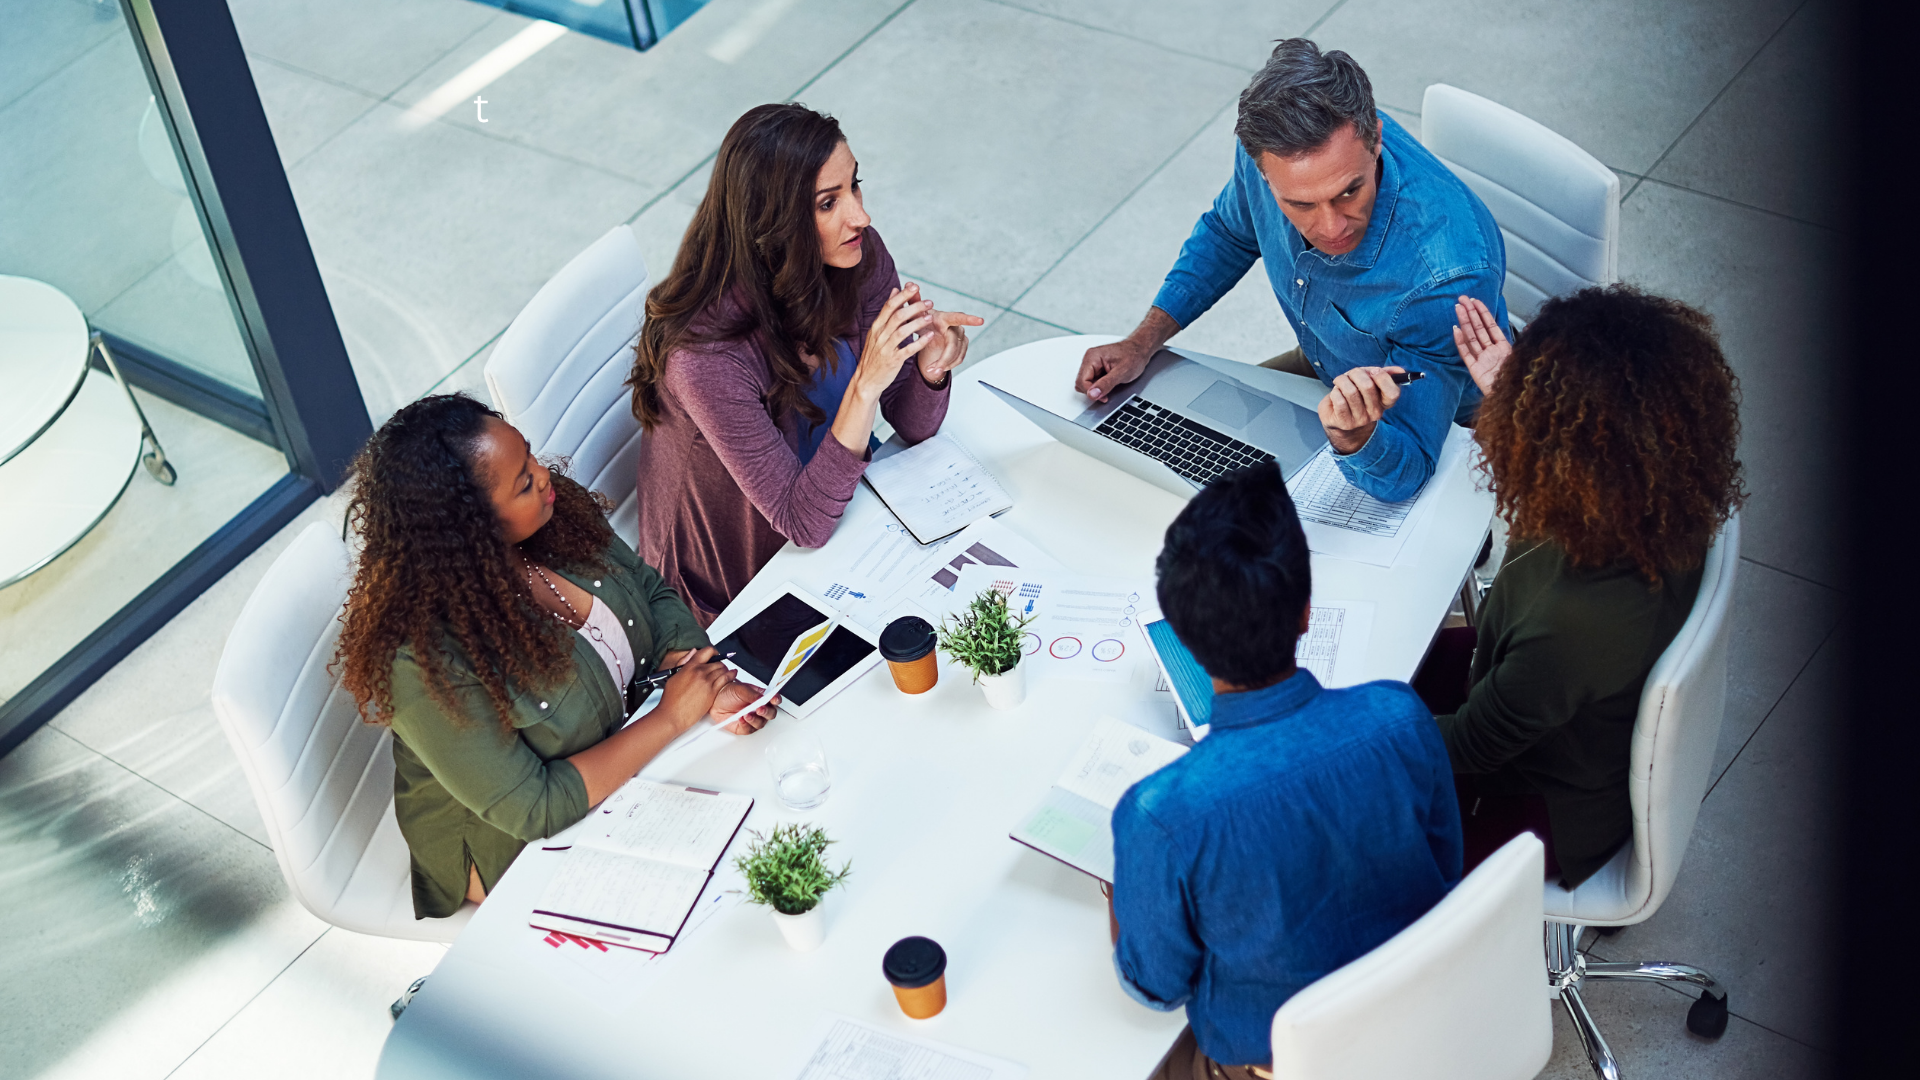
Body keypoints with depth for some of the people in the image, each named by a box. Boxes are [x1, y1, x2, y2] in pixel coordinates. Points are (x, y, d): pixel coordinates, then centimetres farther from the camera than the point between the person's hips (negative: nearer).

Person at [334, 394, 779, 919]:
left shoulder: (555, 517, -14)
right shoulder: (424, 662, -34)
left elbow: (650, 591, 3)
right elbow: (533, 809, -29)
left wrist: (700, 674, -17)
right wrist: (669, 718, -27)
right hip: (515, 843, -7)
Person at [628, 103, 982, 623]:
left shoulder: (859, 256, -14)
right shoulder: (707, 353, -34)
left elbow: (913, 426, -5)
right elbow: (803, 525, -28)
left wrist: (931, 369, -28)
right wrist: (866, 384, -40)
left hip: (842, 509, 6)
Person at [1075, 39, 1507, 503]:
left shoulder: (1449, 273, -43)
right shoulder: (1273, 143, -25)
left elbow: (1405, 476, -37)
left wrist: (1352, 435, -59)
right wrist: (1142, 342, -7)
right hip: (1320, 366, 6)